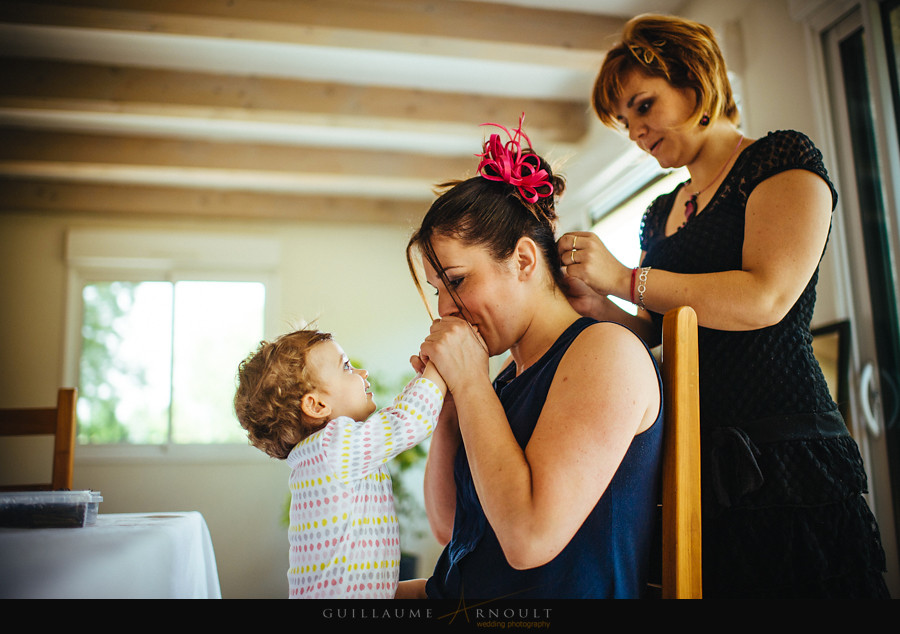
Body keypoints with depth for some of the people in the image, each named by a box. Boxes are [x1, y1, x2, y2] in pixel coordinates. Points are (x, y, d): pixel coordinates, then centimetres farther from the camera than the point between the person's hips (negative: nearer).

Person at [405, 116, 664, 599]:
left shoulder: (606, 350, -13)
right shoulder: (510, 376, 7)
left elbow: (530, 539, -22)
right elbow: (446, 526, 11)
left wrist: (470, 383, -16)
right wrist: (449, 401, -1)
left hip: (557, 594, -6)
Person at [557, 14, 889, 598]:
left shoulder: (783, 158, -1)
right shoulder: (661, 213, 19)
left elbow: (765, 299, -17)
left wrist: (624, 279, -12)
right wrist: (597, 307, -2)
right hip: (687, 464, 6)